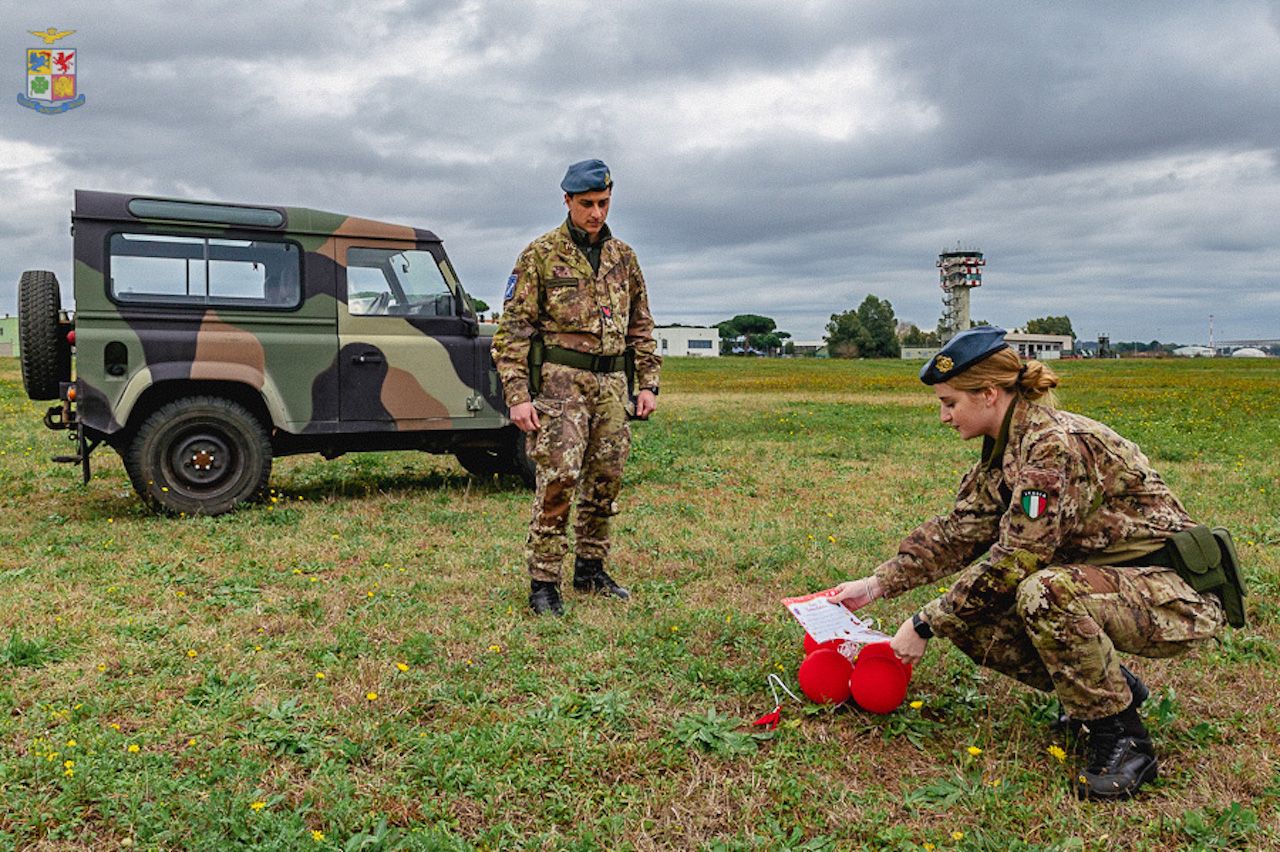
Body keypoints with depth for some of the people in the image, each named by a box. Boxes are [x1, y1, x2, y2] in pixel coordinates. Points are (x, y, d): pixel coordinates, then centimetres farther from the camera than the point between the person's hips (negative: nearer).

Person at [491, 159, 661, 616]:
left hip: (612, 383, 5)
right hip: (561, 379, -5)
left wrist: (648, 383, 10)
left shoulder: (623, 256, 13)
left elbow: (641, 326, 19)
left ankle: (590, 569, 24)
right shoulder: (540, 254, -2)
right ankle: (543, 582, -3)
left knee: (605, 482, 9)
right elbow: (513, 329, -5)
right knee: (558, 479, -12)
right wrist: (518, 395, -13)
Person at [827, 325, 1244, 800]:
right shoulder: (1004, 451, 4)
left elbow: (1012, 563, -27)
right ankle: (1111, 686, 13)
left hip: (1175, 596, -9)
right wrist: (877, 585, 3)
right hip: (1104, 583, 9)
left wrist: (925, 626, -20)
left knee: (1045, 593, -36)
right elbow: (956, 532, 8)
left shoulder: (1057, 445, -26)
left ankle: (1123, 738, -12)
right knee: (969, 616, -6)